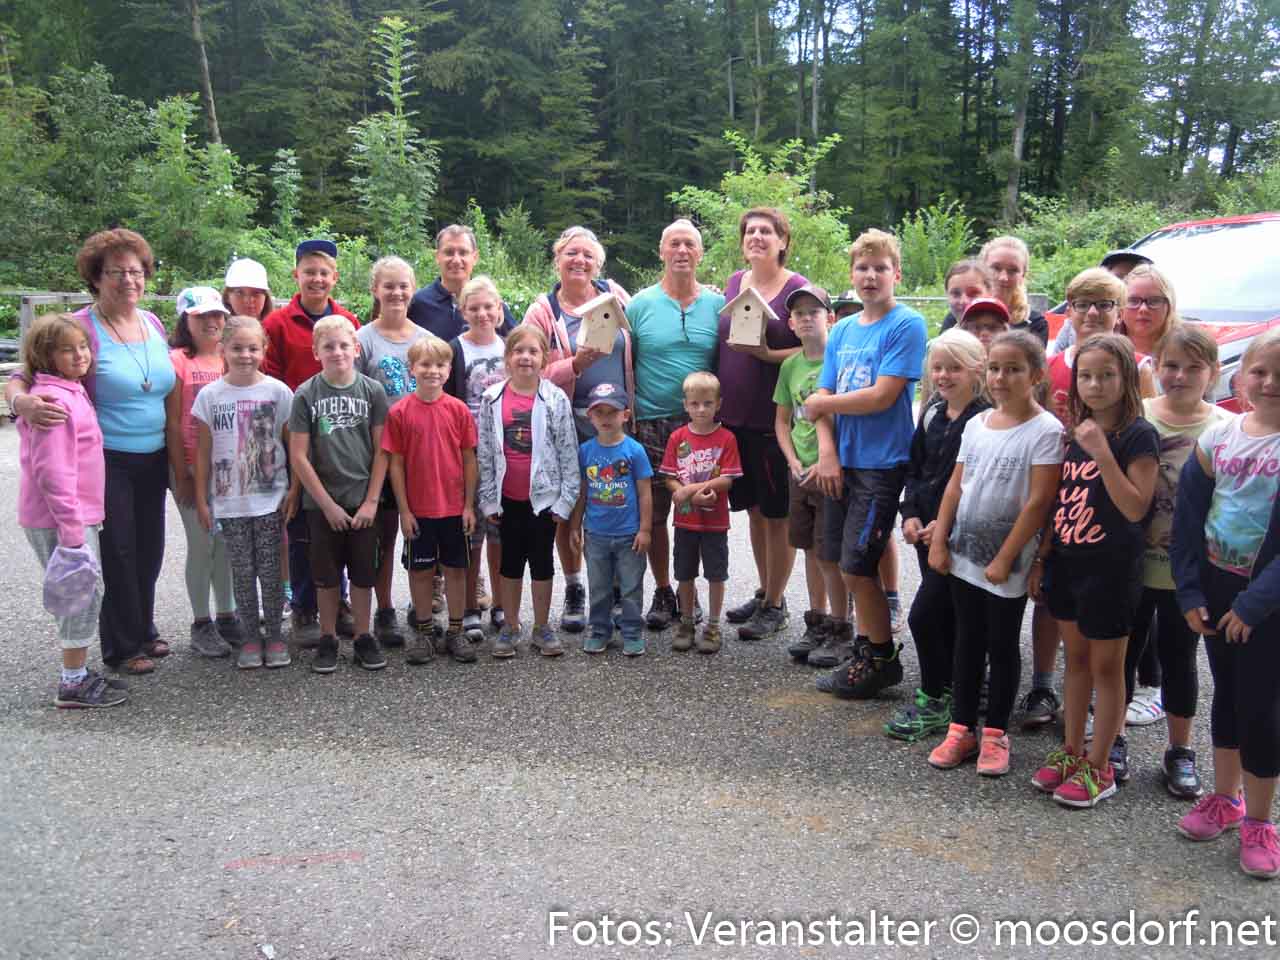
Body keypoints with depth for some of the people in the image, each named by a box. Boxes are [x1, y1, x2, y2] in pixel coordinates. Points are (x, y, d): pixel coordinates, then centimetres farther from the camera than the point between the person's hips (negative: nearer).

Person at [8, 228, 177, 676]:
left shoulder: (153, 323, 6)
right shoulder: (79, 328, -13)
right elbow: (21, 379, -13)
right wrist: (22, 402, -35)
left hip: (152, 460, 6)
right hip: (107, 461, -6)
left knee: (149, 550, 14)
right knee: (118, 553, 2)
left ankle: (142, 631, 32)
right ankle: (123, 647, 18)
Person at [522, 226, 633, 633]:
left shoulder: (614, 295, 7)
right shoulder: (542, 312, 0)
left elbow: (637, 348, 15)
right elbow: (534, 374, -7)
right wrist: (576, 365, -20)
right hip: (570, 427, -1)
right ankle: (574, 590, 23)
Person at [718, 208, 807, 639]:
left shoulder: (798, 289, -7)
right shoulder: (734, 283, 11)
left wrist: (767, 354, -23)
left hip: (774, 420, -6)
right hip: (734, 416, 6)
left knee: (776, 514, 3)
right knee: (753, 509, 15)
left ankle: (774, 607, 15)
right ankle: (764, 592, 30)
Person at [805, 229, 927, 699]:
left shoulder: (907, 325, -8)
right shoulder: (842, 331, 12)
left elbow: (882, 397, -16)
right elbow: (824, 399, 8)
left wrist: (823, 403, -5)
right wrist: (826, 450, -7)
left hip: (882, 462, -6)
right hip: (843, 461, 7)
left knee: (856, 566, -5)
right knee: (850, 566, 12)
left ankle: (883, 658, 13)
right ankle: (866, 650, 27)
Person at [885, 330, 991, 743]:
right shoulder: (932, 415, 11)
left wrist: (946, 523, -17)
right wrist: (911, 514, 4)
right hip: (926, 530, 7)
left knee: (923, 614, -9)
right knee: (945, 618, 14)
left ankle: (934, 703, 5)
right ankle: (953, 692, 27)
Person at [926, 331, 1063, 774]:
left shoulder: (1045, 430, -12)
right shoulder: (976, 424, 6)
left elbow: (1038, 501, -16)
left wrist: (1004, 559, -16)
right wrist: (939, 541, 4)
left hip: (1007, 563, -5)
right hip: (964, 555, 6)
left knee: (1003, 645, 7)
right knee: (968, 641, 13)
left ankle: (995, 733, 20)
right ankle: (962, 728, 23)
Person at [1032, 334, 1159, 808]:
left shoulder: (1137, 435, -12)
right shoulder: (1076, 433, 8)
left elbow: (1136, 508, -20)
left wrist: (1102, 453, -26)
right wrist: (1041, 558, 13)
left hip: (1110, 569, -6)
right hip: (1066, 563, 6)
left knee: (1106, 666, 5)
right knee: (1076, 659, 17)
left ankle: (1100, 765, 17)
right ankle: (1071, 750, 29)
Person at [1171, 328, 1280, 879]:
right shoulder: (1217, 438, 0)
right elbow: (1188, 518, 3)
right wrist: (1190, 592, -1)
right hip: (1217, 586, 4)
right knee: (1226, 692, 17)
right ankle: (1225, 798, 33)